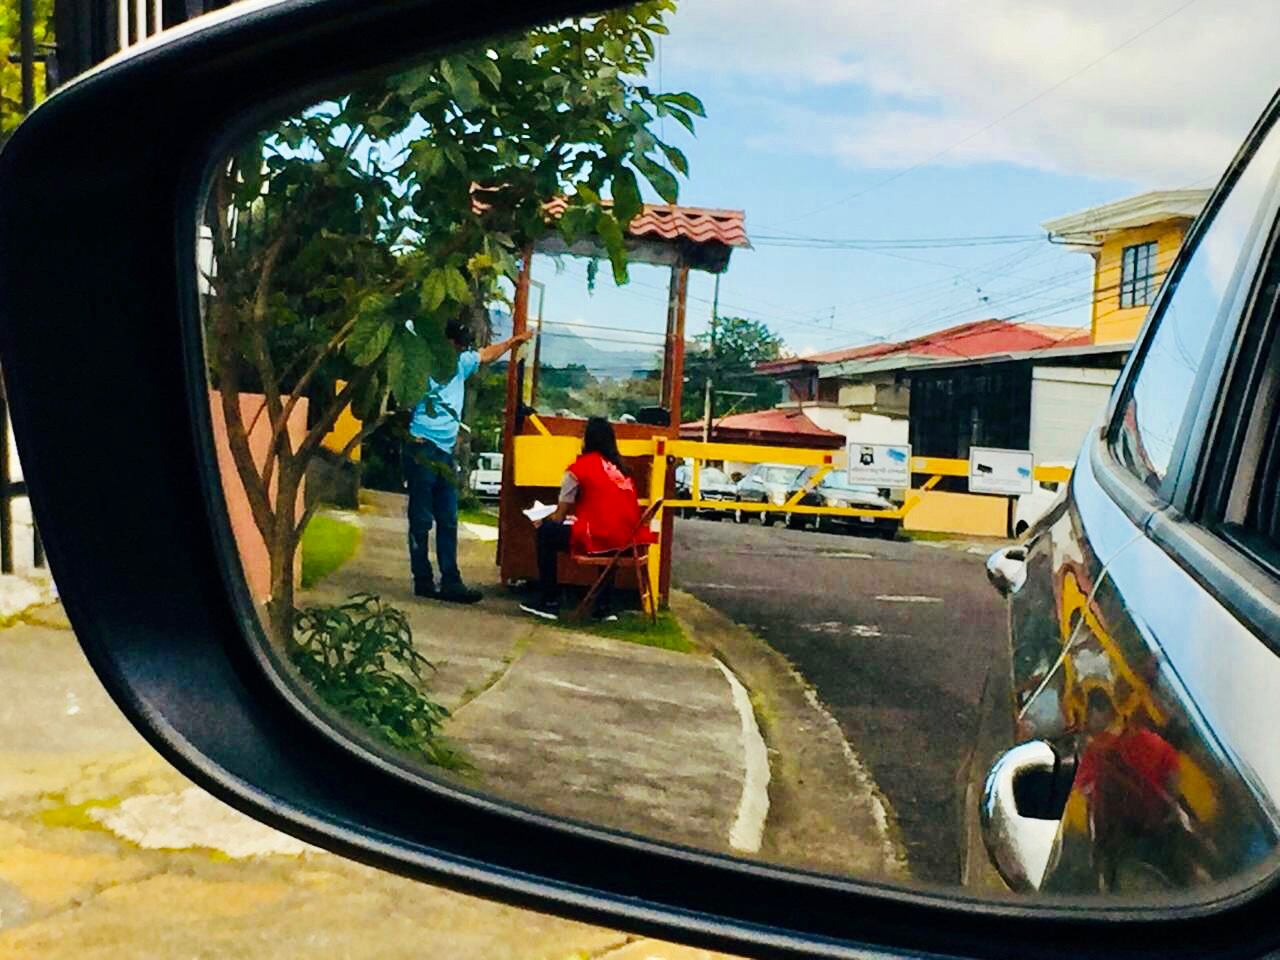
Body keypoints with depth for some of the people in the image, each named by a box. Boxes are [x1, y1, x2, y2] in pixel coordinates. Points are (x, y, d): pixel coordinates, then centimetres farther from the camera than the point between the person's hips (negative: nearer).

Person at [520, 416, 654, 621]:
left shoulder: (578, 468, 0)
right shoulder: (621, 467, 17)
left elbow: (560, 516, 4)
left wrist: (543, 523, 27)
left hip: (598, 538, -7)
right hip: (627, 540, 7)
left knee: (546, 533, 13)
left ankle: (550, 603, 14)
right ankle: (604, 606, 34)